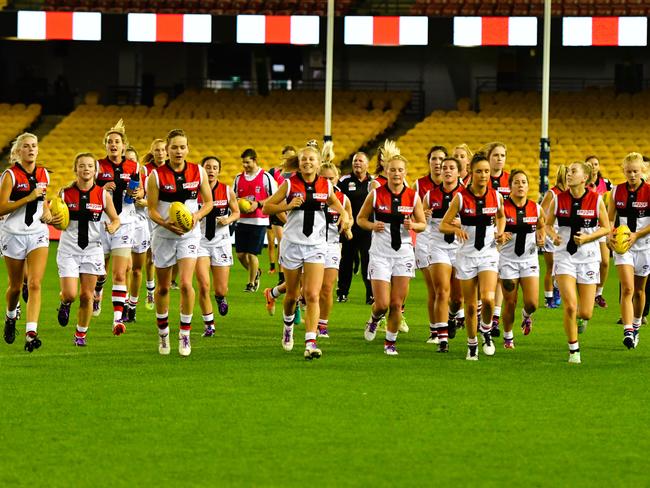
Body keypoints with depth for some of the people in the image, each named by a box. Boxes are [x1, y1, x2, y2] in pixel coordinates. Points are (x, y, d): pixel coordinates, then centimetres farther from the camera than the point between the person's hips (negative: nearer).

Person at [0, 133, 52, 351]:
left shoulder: (43, 175, 6)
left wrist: (47, 214, 3)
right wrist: (29, 198, -24)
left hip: (38, 234, 2)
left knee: (35, 284, -15)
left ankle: (31, 334, -23)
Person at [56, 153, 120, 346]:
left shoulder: (103, 195, -1)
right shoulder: (65, 193, -3)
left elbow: (116, 219, 7)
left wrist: (112, 227, -15)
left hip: (92, 249, 1)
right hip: (69, 249, -1)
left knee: (87, 295, 3)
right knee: (70, 294, -11)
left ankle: (81, 334, 19)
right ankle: (65, 304, 27)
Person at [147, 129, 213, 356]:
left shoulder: (198, 172, -2)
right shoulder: (156, 175, -8)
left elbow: (209, 202, 7)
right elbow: (152, 209, -6)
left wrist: (197, 216, -13)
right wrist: (165, 223, -25)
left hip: (189, 234, 0)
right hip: (163, 235, 0)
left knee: (186, 283, -16)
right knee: (163, 287, 10)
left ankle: (185, 334, -3)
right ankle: (163, 333, 30)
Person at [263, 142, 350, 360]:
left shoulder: (325, 185, 2)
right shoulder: (290, 184, -4)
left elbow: (335, 203, 23)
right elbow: (267, 207, 0)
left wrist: (344, 215, 4)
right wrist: (287, 206, -16)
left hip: (316, 245, 0)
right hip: (292, 244, 0)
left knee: (312, 295, -13)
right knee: (292, 294, 13)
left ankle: (310, 343, -17)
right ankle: (288, 324, 44)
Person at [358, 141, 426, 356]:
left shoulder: (413, 196, -1)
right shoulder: (376, 194, -5)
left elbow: (423, 224, 8)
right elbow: (360, 219, 6)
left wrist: (413, 226, -14)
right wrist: (372, 225, -15)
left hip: (403, 252, 2)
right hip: (380, 253, -1)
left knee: (397, 304, 1)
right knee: (382, 304, -6)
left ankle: (391, 342, 18)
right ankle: (374, 320, 29)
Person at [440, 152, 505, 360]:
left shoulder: (496, 196, -1)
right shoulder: (461, 197, -8)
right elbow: (443, 225, -6)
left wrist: (500, 232, 2)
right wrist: (456, 229, -26)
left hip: (489, 253, 1)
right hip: (467, 254, 0)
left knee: (488, 298, -21)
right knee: (470, 305, 4)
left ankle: (486, 331, 7)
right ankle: (472, 345, 22)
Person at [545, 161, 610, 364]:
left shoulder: (596, 200, -6)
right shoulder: (558, 199, -3)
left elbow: (605, 227, 2)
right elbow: (548, 224, 10)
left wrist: (587, 237, -14)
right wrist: (554, 235, -11)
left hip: (588, 257, 0)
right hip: (564, 256, 0)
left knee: (585, 313, 1)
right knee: (570, 306, -14)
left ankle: (580, 318, 40)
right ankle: (573, 350, 2)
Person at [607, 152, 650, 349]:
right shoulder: (617, 191, 1)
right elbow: (610, 219, 8)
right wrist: (610, 236, -10)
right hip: (622, 245, 0)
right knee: (627, 289, -15)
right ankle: (628, 331, -23)